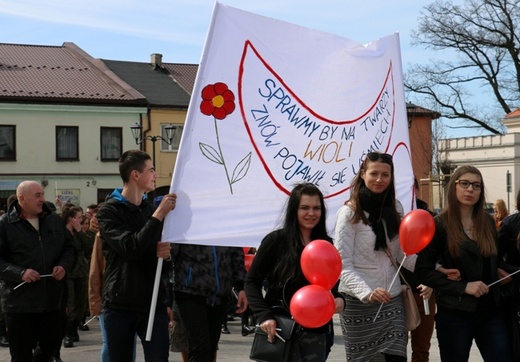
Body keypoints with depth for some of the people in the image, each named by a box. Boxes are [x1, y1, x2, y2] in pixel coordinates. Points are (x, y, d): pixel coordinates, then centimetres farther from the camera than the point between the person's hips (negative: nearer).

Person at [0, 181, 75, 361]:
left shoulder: (54, 220, 9)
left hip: (53, 299, 4)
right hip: (20, 302, -4)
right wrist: (20, 273, -22)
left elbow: (69, 248, 17)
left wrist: (64, 265, -4)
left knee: (52, 345, 13)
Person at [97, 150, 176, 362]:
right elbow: (131, 248, -20)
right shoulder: (109, 211, -3)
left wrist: (166, 255, -6)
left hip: (153, 305, 3)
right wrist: (157, 216, -21)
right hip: (119, 306, -3)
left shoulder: (153, 210, 12)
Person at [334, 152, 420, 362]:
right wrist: (366, 292, -28)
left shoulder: (395, 208, 8)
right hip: (359, 302, -4)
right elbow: (343, 265, -13)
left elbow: (402, 254, 12)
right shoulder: (350, 212, -8)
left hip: (391, 299, 4)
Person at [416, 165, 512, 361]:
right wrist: (462, 287, -18)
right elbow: (423, 270, -11)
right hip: (455, 315, -4)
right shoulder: (439, 225, -7)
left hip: (492, 312, 5)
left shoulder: (488, 222, 9)